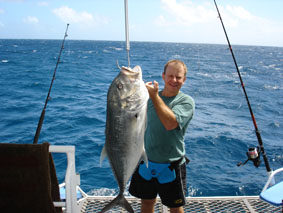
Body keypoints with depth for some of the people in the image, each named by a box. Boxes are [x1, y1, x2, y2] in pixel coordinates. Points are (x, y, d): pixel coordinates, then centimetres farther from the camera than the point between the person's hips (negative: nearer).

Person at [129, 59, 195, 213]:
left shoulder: (186, 101, -12)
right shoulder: (150, 96, 2)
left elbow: (171, 123, -31)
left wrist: (154, 95, -29)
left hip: (170, 167, -4)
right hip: (145, 162, 4)